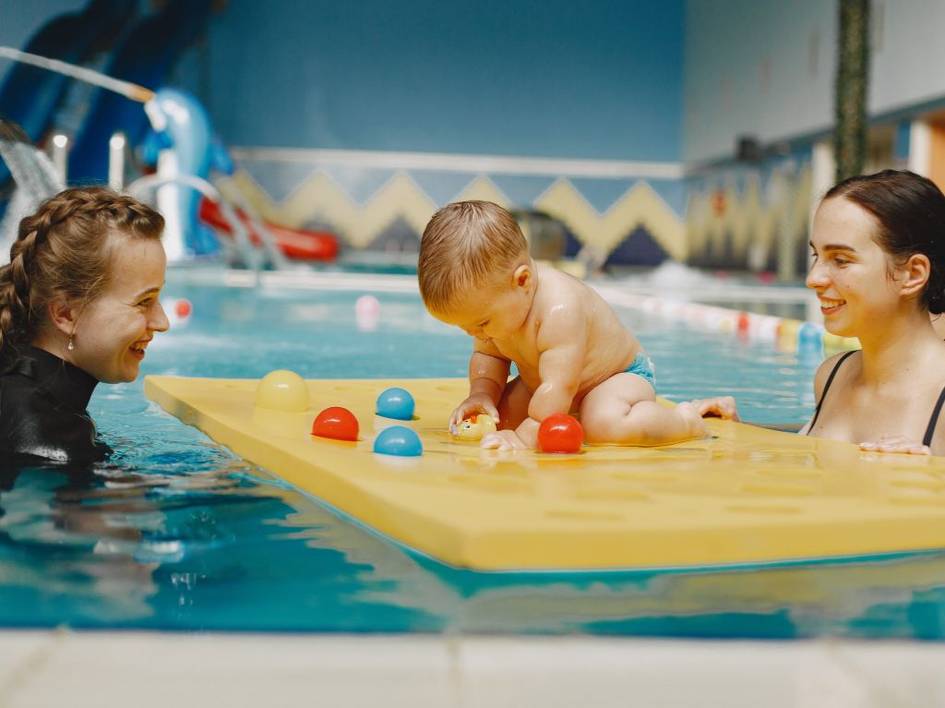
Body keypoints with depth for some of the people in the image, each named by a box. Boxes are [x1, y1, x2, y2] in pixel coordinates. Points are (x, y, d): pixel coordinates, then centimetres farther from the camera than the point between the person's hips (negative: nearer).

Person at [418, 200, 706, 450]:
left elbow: (559, 386, -42)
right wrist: (481, 393, -17)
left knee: (606, 425, -37)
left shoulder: (560, 309, -40)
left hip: (621, 375, -9)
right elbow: (487, 355, 2)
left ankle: (685, 419, -10)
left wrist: (525, 437, -42)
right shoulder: (493, 300, -13)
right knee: (496, 415, -1)